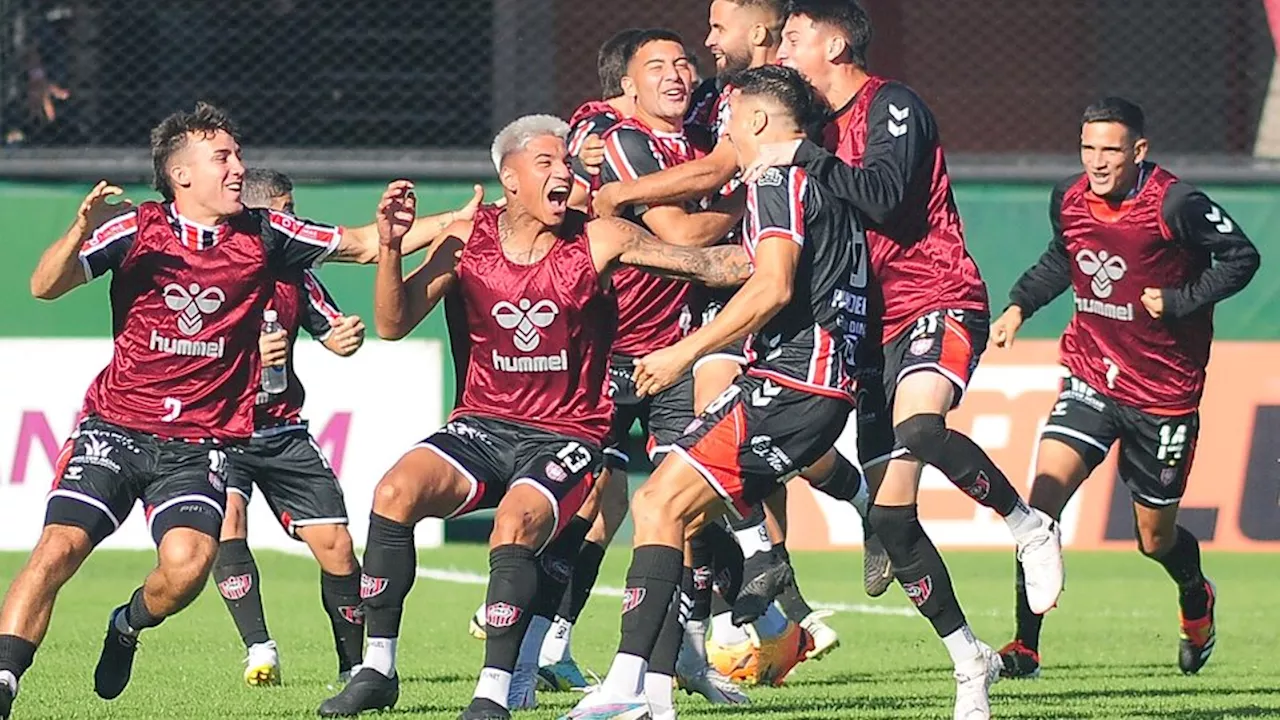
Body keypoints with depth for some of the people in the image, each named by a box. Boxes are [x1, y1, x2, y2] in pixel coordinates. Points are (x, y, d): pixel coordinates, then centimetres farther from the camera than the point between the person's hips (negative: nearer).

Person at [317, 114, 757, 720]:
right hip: (481, 426, 2)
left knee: (516, 527, -30)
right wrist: (390, 249, -19)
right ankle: (377, 671, -11)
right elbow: (393, 325, -4)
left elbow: (702, 264, -1)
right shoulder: (466, 242, 0)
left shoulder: (598, 241, -3)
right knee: (396, 491, -21)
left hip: (565, 437, -2)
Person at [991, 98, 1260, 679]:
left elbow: (1241, 258, -9)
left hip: (1165, 389, -3)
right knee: (1042, 497, -17)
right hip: (1091, 379, 3)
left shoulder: (1175, 205, -18)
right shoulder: (1069, 200, -1)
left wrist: (1179, 302, -17)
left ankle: (1197, 601, 47)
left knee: (1156, 538, 11)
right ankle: (1024, 647, -11)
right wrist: (1020, 305, 8)